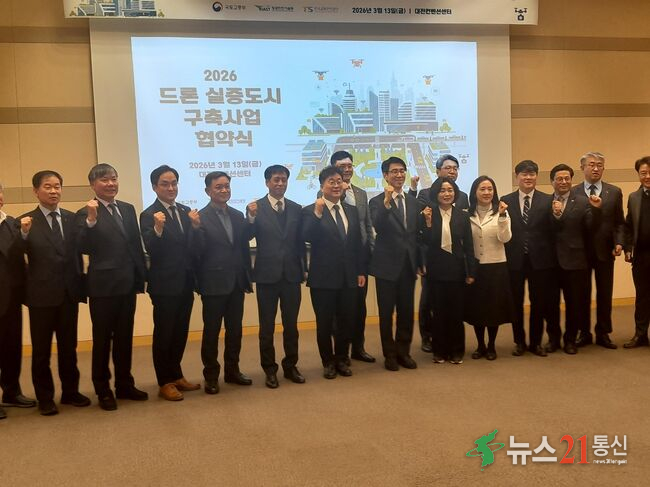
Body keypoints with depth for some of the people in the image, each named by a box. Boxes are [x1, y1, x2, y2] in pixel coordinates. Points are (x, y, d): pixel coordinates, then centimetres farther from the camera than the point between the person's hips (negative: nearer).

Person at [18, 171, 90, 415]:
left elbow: (78, 251, 7)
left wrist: (81, 285, 5)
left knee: (68, 346, 14)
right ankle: (45, 398, 20)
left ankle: (70, 391, 27)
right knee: (41, 349, 8)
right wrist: (24, 233, -37)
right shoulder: (26, 221, -6)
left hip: (69, 291, 3)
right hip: (41, 293, -3)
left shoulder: (71, 218, 5)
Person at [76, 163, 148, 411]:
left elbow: (137, 244, 11)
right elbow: (83, 248, -19)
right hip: (103, 286, -5)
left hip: (128, 284, 5)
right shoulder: (86, 214, -7)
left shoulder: (128, 209, 9)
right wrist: (91, 220, -30)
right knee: (102, 339, 7)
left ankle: (125, 385, 27)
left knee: (125, 337, 15)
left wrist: (141, 276, 8)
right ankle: (103, 390, 19)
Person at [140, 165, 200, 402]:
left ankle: (176, 375, 30)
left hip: (185, 283, 6)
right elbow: (152, 251, -20)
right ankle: (164, 383, 15)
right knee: (163, 334, 4)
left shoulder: (186, 211, 9)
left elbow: (191, 246, 4)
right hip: (164, 284, -6)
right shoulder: (149, 215, -10)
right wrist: (157, 229, -36)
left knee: (181, 332, 16)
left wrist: (196, 225, -11)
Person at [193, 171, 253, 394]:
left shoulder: (238, 216, 8)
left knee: (235, 329, 14)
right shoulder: (200, 218, -9)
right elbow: (198, 252, -13)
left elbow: (244, 247, 11)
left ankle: (232, 370, 28)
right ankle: (211, 376, 17)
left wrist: (248, 277, 11)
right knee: (211, 331, 6)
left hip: (236, 283, 5)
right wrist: (196, 229, -28)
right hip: (214, 283, -5)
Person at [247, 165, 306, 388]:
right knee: (267, 326, 6)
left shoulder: (296, 208, 7)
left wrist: (303, 268, 6)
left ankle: (290, 366, 26)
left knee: (291, 324, 12)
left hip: (292, 274, 3)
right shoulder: (256, 208, -4)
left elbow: (300, 241, 9)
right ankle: (270, 370, 18)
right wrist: (251, 218, -33)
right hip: (267, 274, -3)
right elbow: (247, 236, -16)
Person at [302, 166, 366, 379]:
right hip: (323, 278, -4)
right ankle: (328, 362, 24)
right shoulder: (311, 211, -6)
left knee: (346, 321, 12)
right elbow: (306, 237, -22)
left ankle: (341, 359, 29)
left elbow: (357, 243, 12)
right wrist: (317, 214, -30)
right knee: (324, 323, 7)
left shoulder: (351, 210, 11)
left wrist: (361, 271, 9)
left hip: (348, 277, 4)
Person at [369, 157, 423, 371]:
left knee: (406, 311, 11)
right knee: (386, 312, 6)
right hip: (387, 265, -4)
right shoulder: (377, 201, -7)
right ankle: (390, 354, 18)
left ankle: (403, 352, 24)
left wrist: (420, 262, 11)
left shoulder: (413, 202, 8)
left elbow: (418, 233, 11)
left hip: (409, 264, 5)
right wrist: (386, 201, -35)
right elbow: (378, 227, -25)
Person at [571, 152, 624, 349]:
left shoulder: (614, 192, 5)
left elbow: (619, 222, 6)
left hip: (605, 251, 1)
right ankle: (584, 333, 19)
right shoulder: (573, 192, 0)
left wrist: (619, 242, -8)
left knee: (605, 294, 8)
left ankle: (603, 333, 19)